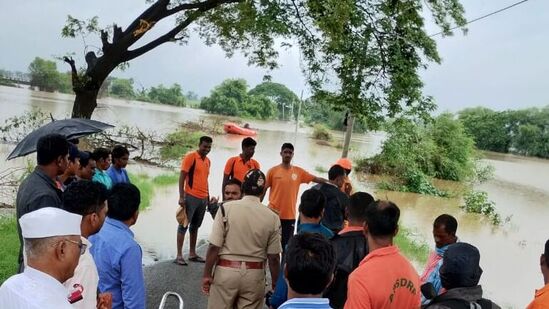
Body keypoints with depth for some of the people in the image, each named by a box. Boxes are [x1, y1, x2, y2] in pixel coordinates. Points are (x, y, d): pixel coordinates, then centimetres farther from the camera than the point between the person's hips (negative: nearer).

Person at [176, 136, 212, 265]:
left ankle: (192, 253, 21)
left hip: (203, 198, 7)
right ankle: (179, 255, 4)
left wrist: (208, 197, 18)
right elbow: (182, 177, -11)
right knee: (184, 225, -1)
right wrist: (181, 196, -16)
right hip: (191, 197, -7)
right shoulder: (190, 156, -8)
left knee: (195, 226, 13)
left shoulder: (207, 160, 14)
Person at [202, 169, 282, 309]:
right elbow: (274, 256, -1)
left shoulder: (227, 208, -9)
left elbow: (214, 246, -10)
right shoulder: (272, 217, -4)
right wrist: (275, 283, 11)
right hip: (255, 275, 1)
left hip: (226, 271, -1)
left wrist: (207, 274, 1)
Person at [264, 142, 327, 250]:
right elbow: (264, 189, 2)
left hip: (290, 216, 2)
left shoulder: (299, 172, 3)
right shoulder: (273, 171, -3)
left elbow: (316, 179, 4)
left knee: (287, 244, 10)